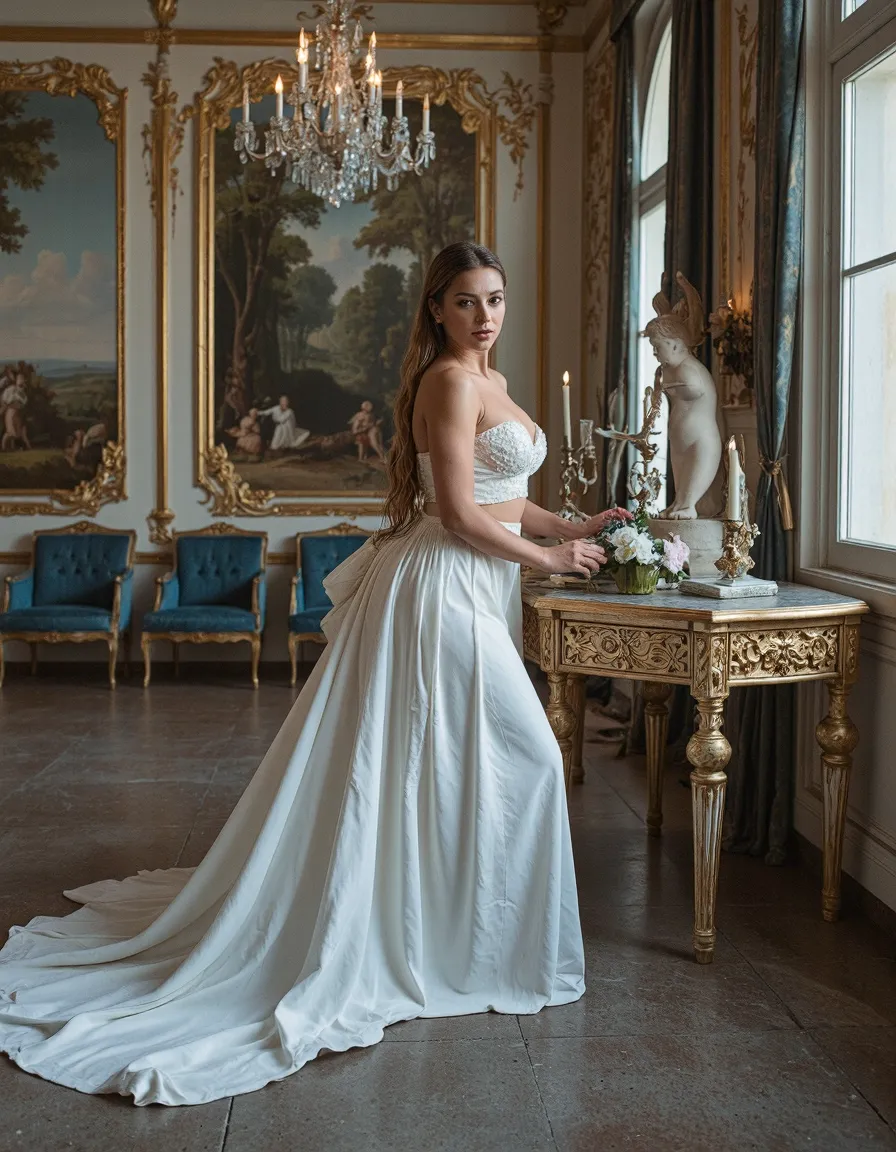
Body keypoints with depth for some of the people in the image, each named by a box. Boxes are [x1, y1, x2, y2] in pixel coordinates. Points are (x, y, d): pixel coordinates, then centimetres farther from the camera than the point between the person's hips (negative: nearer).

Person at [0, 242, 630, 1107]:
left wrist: (569, 526, 18)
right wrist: (550, 557, -10)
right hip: (441, 588, -10)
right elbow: (459, 513, -20)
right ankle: (481, 945, 7)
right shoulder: (452, 380, -16)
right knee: (521, 755, -5)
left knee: (412, 765, 14)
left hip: (466, 586, 10)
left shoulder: (483, 379, 16)